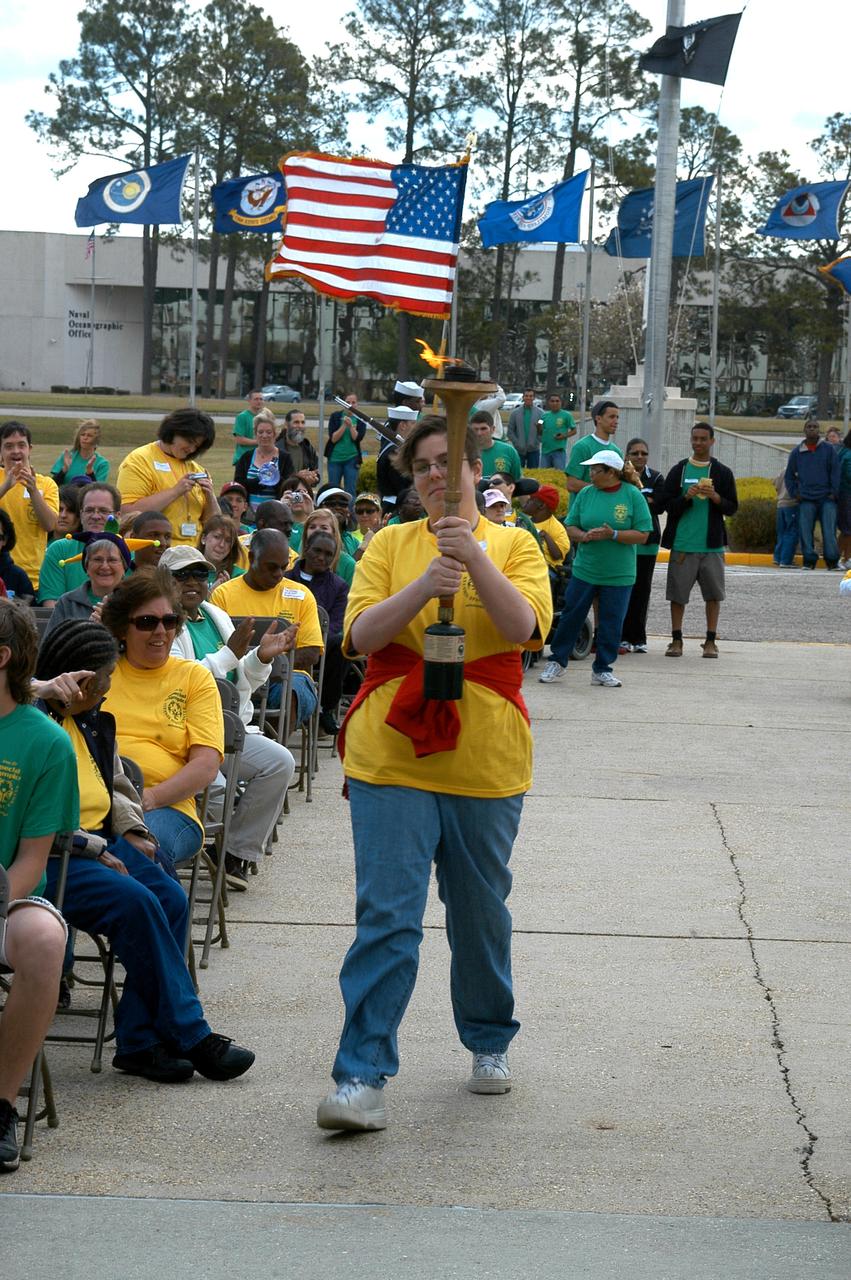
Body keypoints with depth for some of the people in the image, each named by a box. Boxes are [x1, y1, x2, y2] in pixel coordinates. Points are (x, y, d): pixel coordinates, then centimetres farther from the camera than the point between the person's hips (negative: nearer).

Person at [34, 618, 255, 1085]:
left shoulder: (94, 723, 17)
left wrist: (131, 831, 11)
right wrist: (94, 849, -15)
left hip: (102, 842, 9)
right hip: (49, 857, -9)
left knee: (170, 898, -17)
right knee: (135, 902, -28)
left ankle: (138, 1040, -15)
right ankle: (188, 1036, -18)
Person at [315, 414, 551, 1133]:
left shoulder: (513, 546, 5)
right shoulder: (391, 545, 6)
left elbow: (527, 628, -11)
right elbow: (362, 633, -6)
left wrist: (476, 559, -23)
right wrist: (427, 584, -20)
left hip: (485, 762, 1)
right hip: (391, 753, -1)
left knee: (481, 911, 14)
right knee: (387, 916, -8)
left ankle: (489, 1042, 35)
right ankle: (363, 1075, -8)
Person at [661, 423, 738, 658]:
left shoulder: (722, 473, 7)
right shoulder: (679, 471, 6)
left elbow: (732, 507, 6)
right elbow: (668, 504, 3)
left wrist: (715, 497, -13)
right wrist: (687, 497, -15)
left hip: (712, 544, 0)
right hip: (682, 543, 0)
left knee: (713, 593, 1)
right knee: (677, 593, 2)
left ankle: (710, 641, 9)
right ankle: (676, 640, 11)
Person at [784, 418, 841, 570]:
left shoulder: (828, 449, 5)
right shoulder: (797, 452, 9)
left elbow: (836, 472, 4)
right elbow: (789, 475, 16)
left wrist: (833, 492, -3)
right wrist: (795, 493, 5)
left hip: (826, 499, -2)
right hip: (806, 500, 2)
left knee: (829, 530, -6)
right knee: (805, 531, -1)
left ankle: (832, 560, -1)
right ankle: (809, 560, 5)